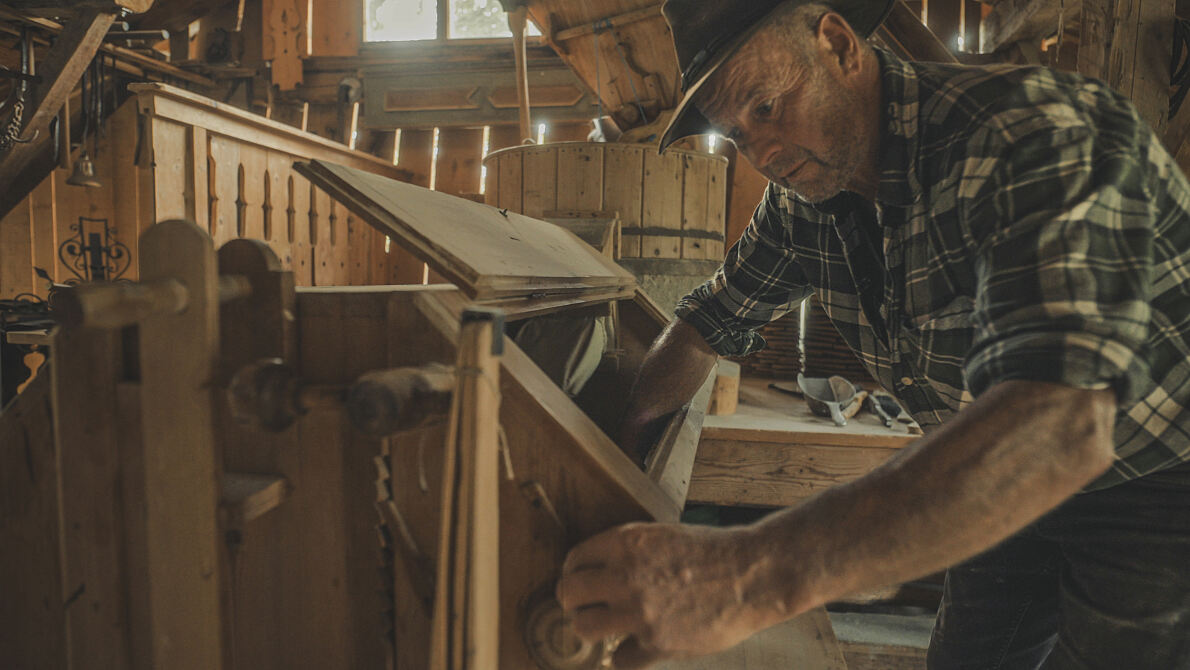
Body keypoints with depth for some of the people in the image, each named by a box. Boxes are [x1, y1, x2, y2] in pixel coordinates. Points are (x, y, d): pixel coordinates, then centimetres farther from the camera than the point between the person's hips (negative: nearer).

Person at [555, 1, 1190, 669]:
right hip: (1015, 488, 6)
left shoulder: (1035, 136, -31)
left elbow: (1063, 425, -46)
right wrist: (624, 440, -9)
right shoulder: (803, 195, -8)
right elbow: (708, 323, 6)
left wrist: (764, 575, -55)